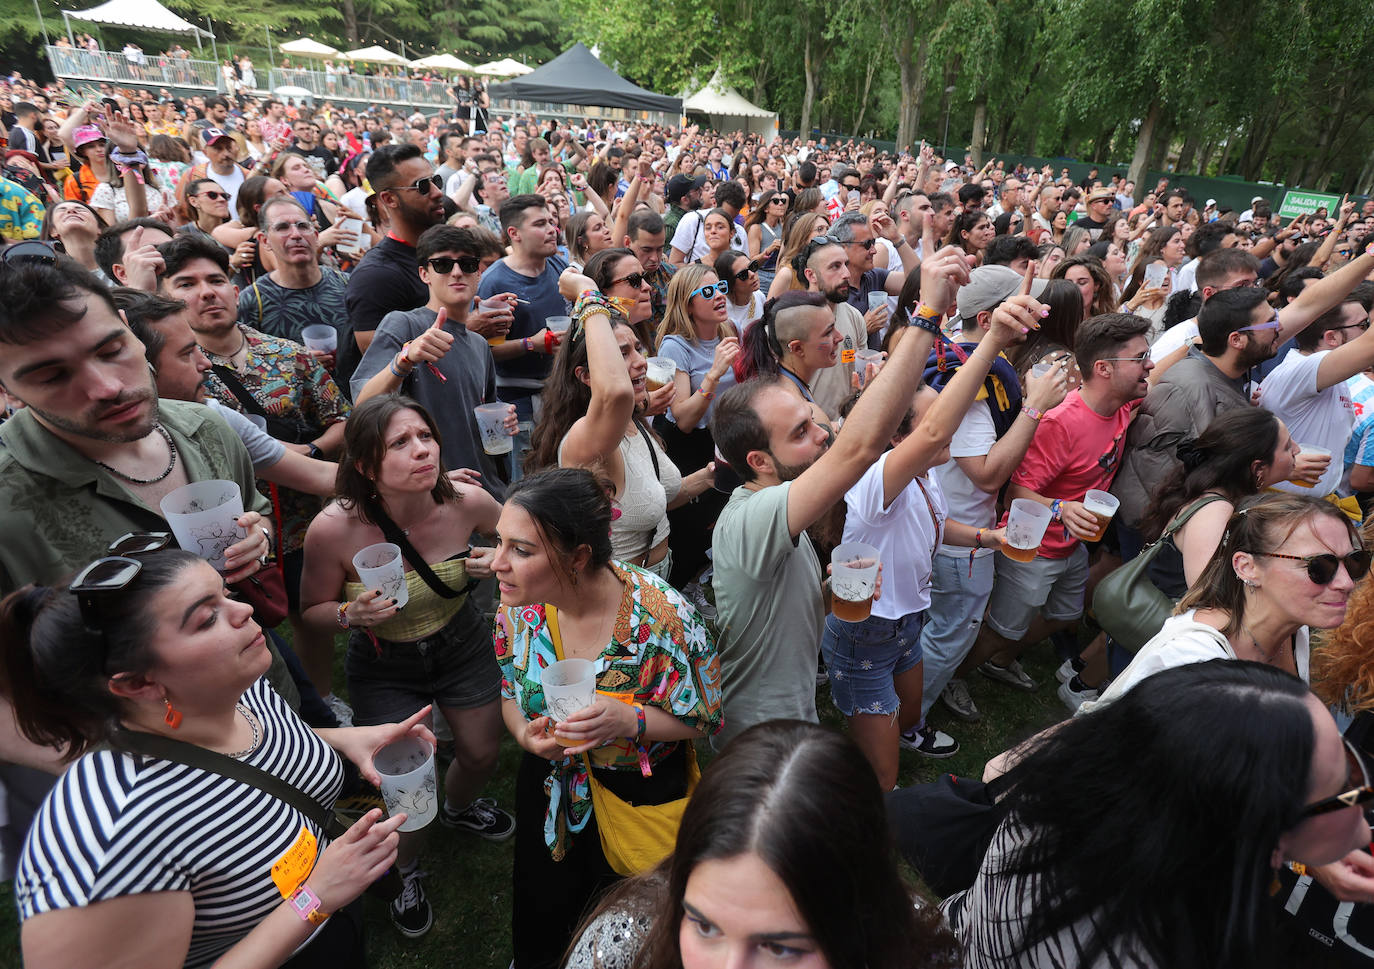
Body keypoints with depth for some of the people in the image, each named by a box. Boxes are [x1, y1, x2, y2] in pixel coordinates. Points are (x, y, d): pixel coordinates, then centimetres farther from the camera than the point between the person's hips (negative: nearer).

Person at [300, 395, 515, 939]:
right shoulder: (334, 529, -30)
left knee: (482, 755, 18)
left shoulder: (466, 501, -25)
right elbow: (313, 611, -12)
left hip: (462, 645, 3)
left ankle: (458, 808, 58)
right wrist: (350, 614, -33)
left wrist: (500, 561, -23)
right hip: (384, 668, -2)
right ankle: (407, 872, 41)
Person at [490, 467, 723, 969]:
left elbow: (702, 718, -17)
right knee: (538, 921, 26)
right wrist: (525, 733, -20)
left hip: (642, 795, -3)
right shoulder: (519, 601, -17)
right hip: (550, 785, 4)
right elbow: (511, 692, 1)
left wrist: (630, 721, -35)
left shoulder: (661, 616, -32)